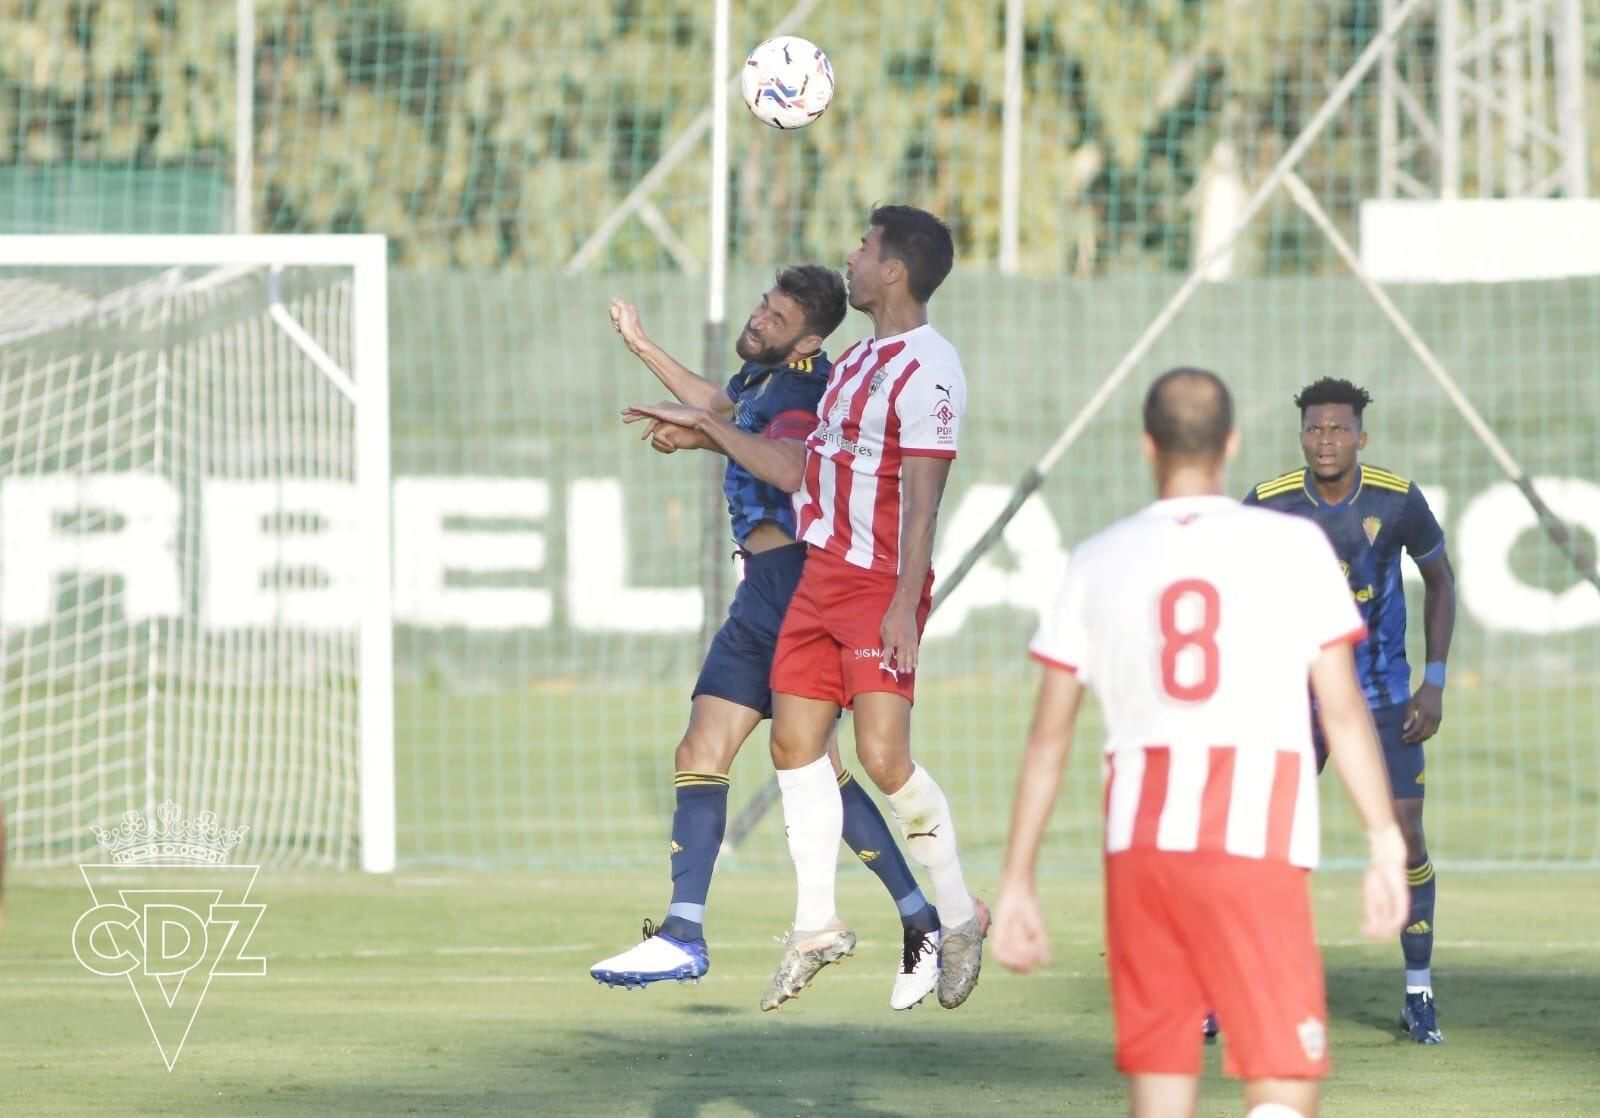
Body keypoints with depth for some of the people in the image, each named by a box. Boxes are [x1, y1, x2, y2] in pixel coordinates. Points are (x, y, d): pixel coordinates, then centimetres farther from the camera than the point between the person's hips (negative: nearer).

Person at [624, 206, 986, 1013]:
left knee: (884, 756, -15)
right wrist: (705, 427, 25)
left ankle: (959, 916, 3)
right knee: (794, 743, 6)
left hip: (882, 589, -9)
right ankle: (816, 926, 16)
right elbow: (796, 470, 22)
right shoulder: (855, 362, 15)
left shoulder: (925, 371, -14)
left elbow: (922, 499, -19)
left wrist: (904, 604, -24)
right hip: (819, 576, 9)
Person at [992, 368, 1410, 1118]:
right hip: (1255, 848, -3)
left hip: (1138, 840, 3)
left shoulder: (1098, 562, 8)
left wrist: (1016, 881, 12)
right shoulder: (1294, 548, 3)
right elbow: (1343, 710, -3)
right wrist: (1386, 844, 0)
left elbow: (1049, 737, 8)